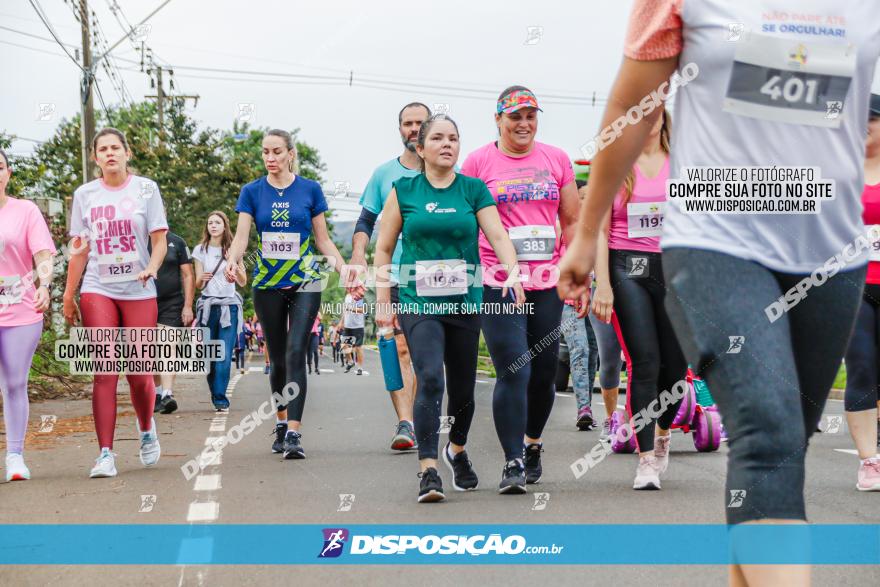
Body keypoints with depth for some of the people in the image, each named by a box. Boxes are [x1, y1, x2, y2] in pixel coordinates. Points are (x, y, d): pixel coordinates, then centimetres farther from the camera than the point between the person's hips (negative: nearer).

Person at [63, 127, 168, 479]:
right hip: (97, 291, 1)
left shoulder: (145, 189, 5)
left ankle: (147, 430, 29)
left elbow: (160, 239, 2)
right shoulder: (85, 195, 9)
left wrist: (152, 267, -18)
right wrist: (68, 296, 8)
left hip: (139, 292, -1)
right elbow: (79, 250, 12)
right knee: (105, 372, -8)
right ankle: (105, 454, -7)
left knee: (139, 373, -1)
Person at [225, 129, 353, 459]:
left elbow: (323, 239, 6)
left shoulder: (310, 190, 2)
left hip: (304, 283, -2)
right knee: (277, 358, 9)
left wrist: (342, 266, -10)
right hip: (267, 285, 2)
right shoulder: (252, 192, 4)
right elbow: (241, 236, -6)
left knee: (295, 354, -14)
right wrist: (232, 260, -26)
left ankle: (294, 433, -18)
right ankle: (281, 423, 27)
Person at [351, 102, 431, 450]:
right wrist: (358, 251, -3)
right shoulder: (384, 174, 11)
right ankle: (405, 424, -15)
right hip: (395, 276, 0)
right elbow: (366, 221, 14)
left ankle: (418, 419, 14)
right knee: (399, 350, -11)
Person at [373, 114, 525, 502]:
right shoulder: (403, 190, 4)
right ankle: (428, 471, -19)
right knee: (430, 379, -19)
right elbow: (384, 248, 8)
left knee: (463, 387, 10)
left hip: (465, 302, 2)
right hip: (418, 303, -2)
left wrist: (513, 272, -22)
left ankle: (456, 450, 38)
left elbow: (498, 237, -4)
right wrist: (383, 299, 3)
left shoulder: (474, 190, 5)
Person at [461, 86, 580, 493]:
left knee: (544, 373, 8)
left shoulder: (556, 159, 10)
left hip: (547, 281, 3)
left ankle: (532, 444, 32)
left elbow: (572, 220, 14)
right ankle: (512, 463, -4)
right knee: (514, 373, -11)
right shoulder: (478, 161, 2)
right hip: (499, 283, -3)